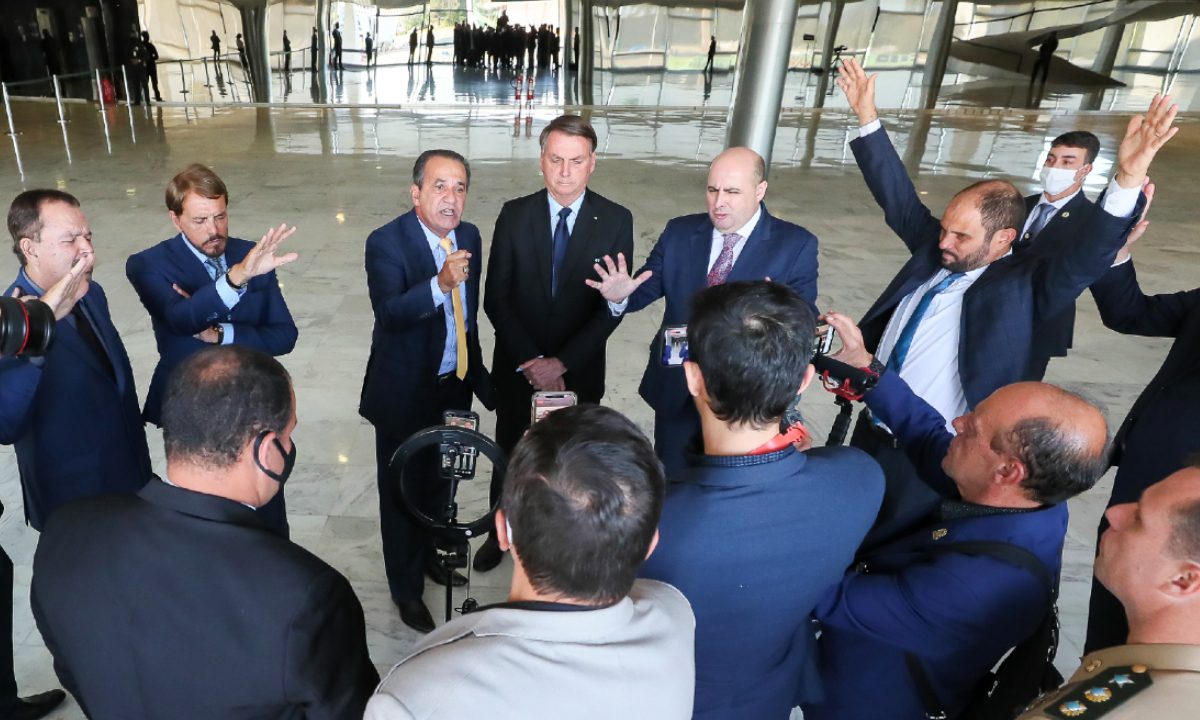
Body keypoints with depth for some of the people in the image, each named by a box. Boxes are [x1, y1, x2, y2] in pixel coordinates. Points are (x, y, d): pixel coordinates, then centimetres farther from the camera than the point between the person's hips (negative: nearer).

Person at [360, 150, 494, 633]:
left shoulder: (469, 237, 1)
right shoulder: (386, 243, -18)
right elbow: (388, 312, -34)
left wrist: (476, 373, 16)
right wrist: (439, 284, -48)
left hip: (454, 387, 6)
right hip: (405, 392, -6)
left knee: (439, 483, 24)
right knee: (402, 492, 11)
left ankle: (428, 555, 50)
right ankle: (406, 589, 33)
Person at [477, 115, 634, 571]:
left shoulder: (616, 220, -10)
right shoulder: (514, 215, -8)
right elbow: (495, 299, -8)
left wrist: (562, 362, -18)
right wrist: (530, 360, -16)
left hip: (580, 368, -1)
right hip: (517, 364, 1)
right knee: (508, 452, 19)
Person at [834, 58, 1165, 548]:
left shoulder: (1024, 284, -13)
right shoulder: (934, 250, 1)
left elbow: (1088, 257, -28)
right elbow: (897, 195, 5)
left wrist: (1127, 181, -44)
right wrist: (868, 118, 0)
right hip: (872, 429, 6)